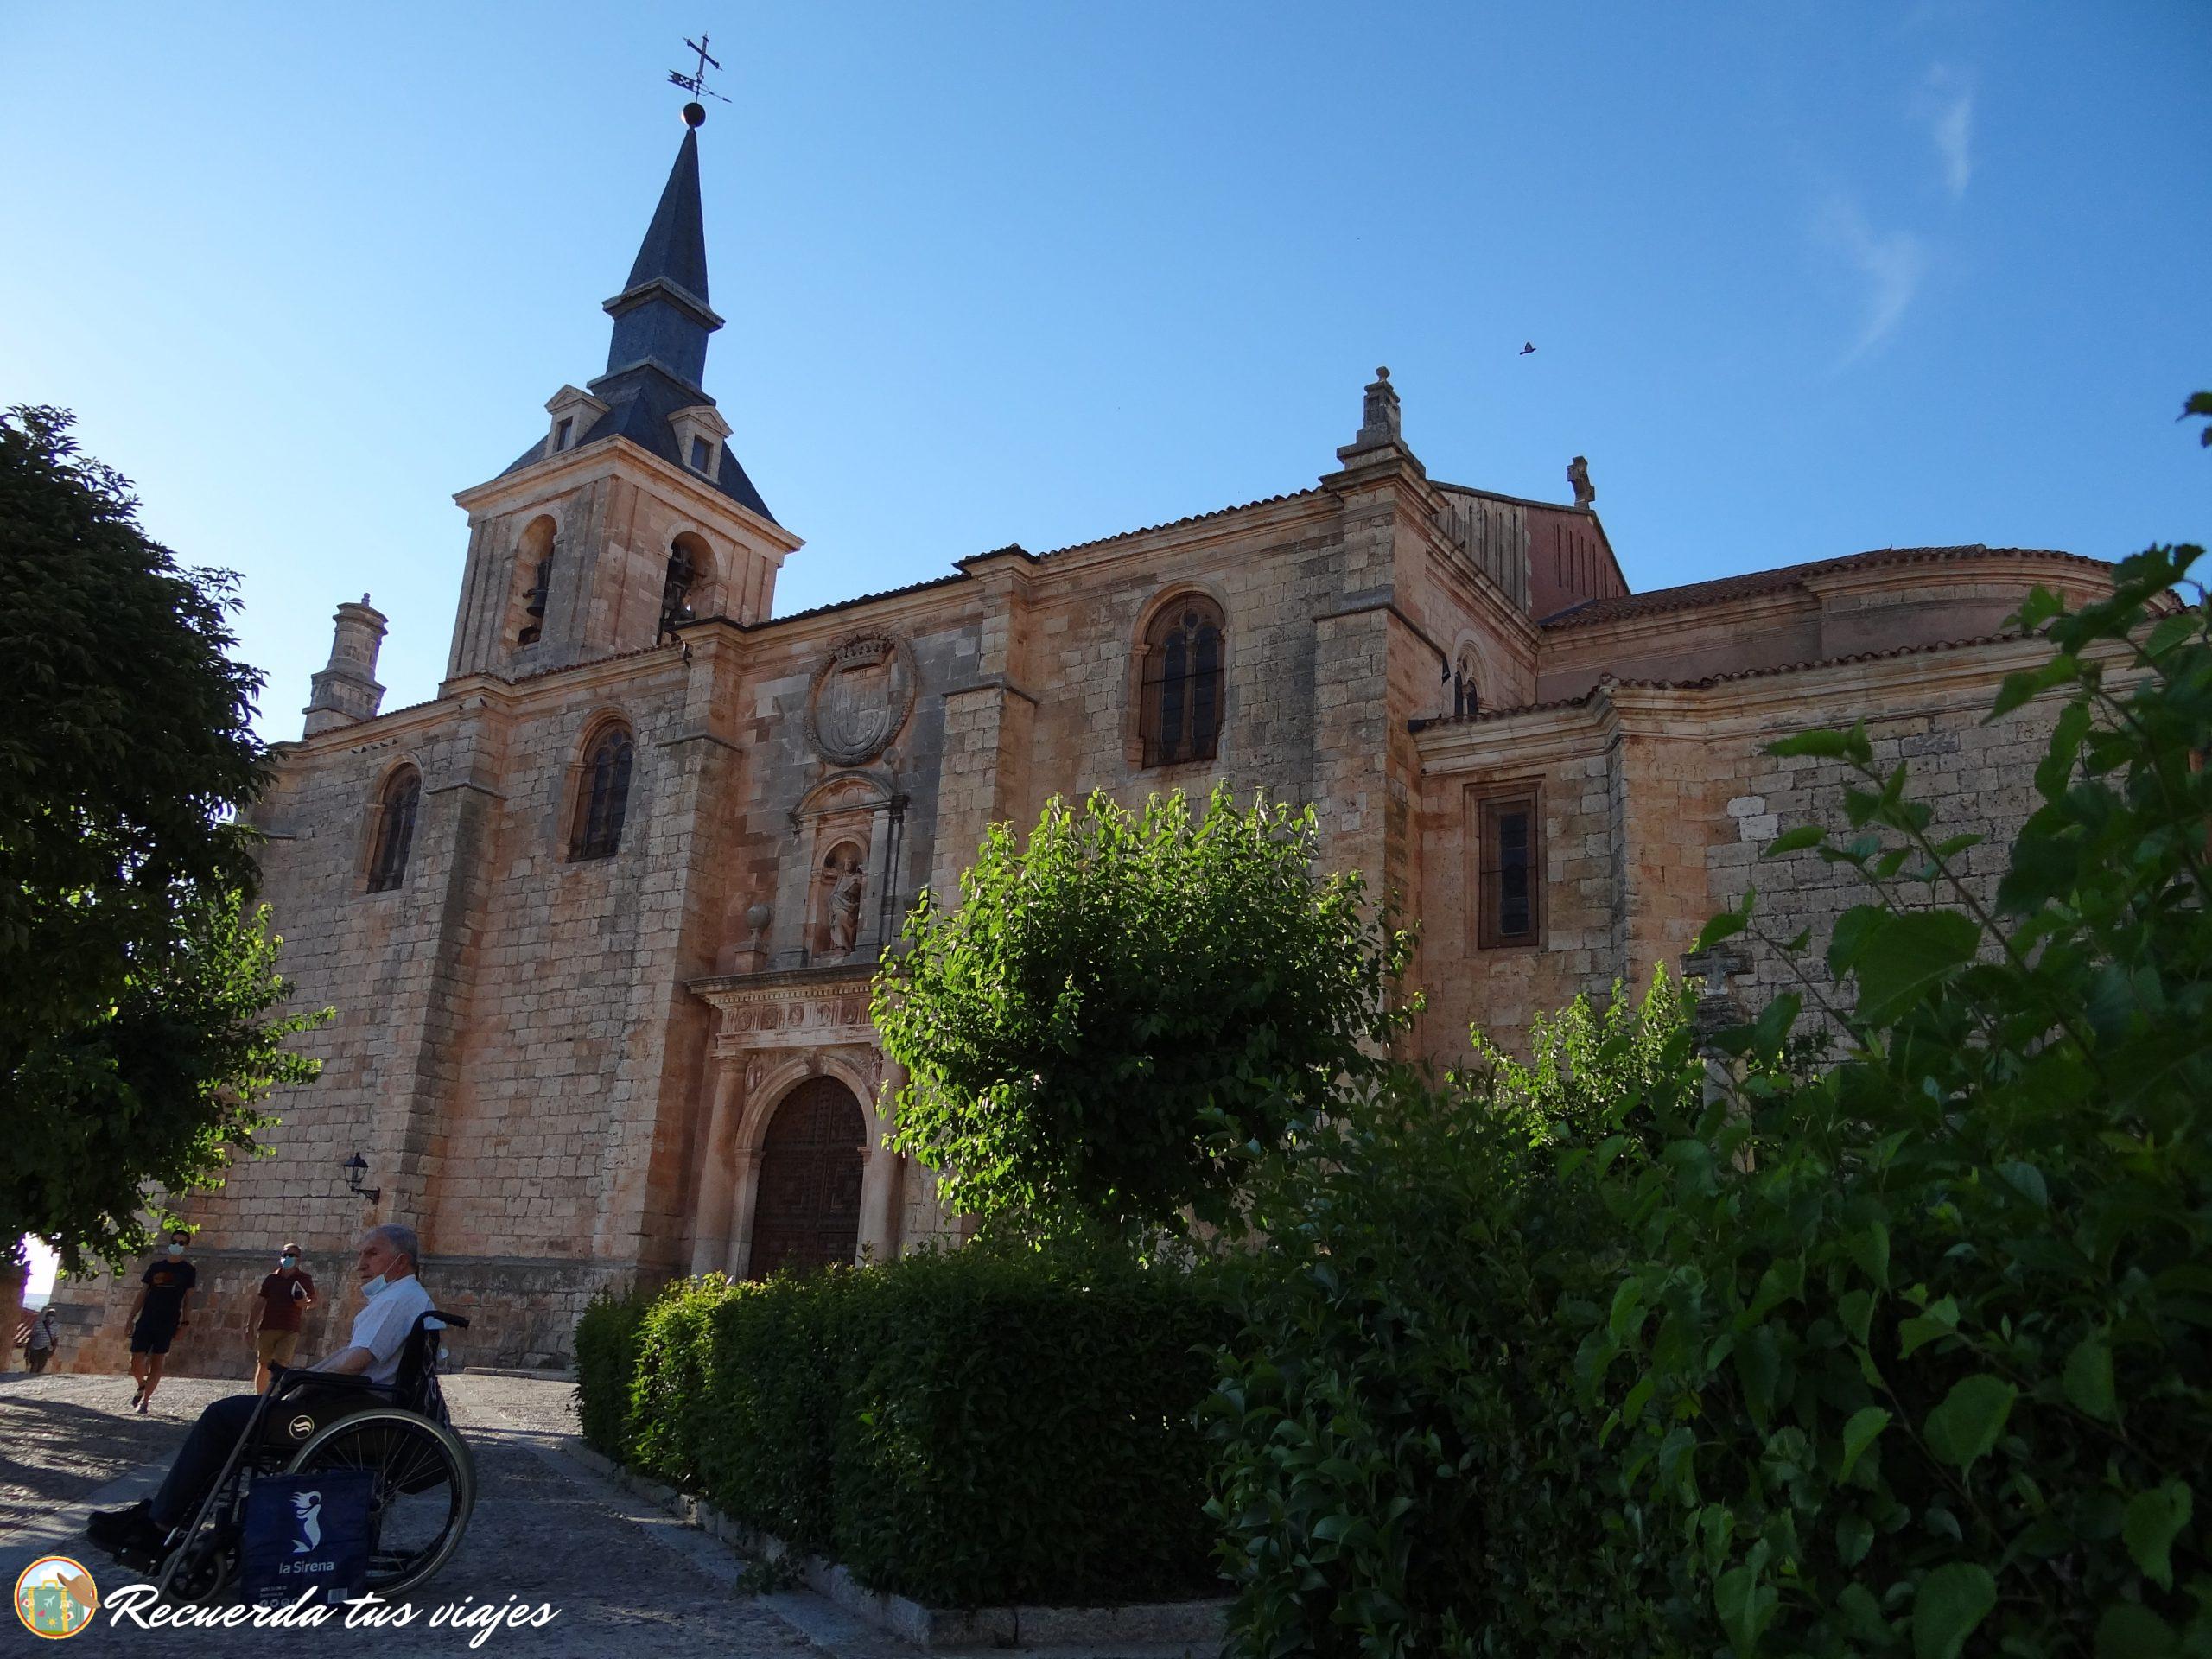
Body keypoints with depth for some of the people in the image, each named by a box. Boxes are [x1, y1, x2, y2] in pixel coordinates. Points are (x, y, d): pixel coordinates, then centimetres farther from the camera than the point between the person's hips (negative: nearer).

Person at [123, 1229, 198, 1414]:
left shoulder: (188, 1270, 5)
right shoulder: (156, 1267, 10)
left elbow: (188, 1298, 4)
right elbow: (142, 1294, 11)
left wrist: (184, 1322, -4)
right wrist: (131, 1318, 4)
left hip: (167, 1324, -2)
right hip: (146, 1321, 2)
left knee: (157, 1364, -2)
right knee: (136, 1363, -3)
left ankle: (145, 1402, 8)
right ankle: (142, 1386, 26)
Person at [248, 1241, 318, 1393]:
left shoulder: (304, 1279, 5)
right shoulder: (271, 1279, 9)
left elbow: (313, 1300, 13)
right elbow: (259, 1303, 10)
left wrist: (306, 1304, -10)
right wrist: (250, 1325, 5)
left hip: (290, 1330, -2)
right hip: (267, 1328, 2)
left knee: (280, 1366, -13)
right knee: (263, 1365, 6)